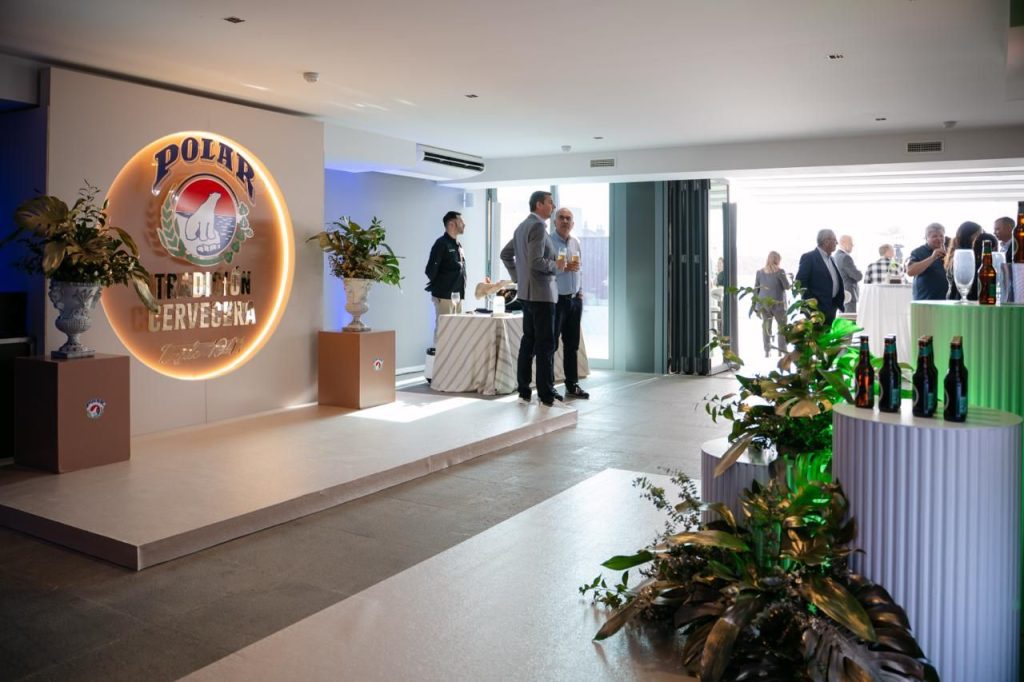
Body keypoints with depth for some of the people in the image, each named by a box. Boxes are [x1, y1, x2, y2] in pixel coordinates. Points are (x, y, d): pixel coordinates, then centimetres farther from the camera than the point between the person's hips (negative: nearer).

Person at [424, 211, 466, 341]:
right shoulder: (442, 243, -10)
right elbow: (431, 269, -15)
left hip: (458, 295, 8)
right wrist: (437, 285, -1)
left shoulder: (458, 245, 16)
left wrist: (461, 290, 12)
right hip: (444, 295, -8)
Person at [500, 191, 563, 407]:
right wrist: (556, 265, -8)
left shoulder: (522, 226, 15)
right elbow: (536, 262, -23)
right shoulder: (537, 226, -15)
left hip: (527, 292, 10)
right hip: (541, 293, -10)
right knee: (545, 345, -6)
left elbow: (505, 254, 22)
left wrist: (517, 277, 20)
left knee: (528, 342, 11)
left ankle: (523, 391, 14)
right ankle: (546, 395, -4)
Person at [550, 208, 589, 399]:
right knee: (551, 345, -2)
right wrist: (563, 268, -25)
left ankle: (572, 384, 19)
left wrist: (580, 292, 12)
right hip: (556, 300, -7)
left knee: (572, 345, 11)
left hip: (575, 299, 7)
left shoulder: (576, 242, 13)